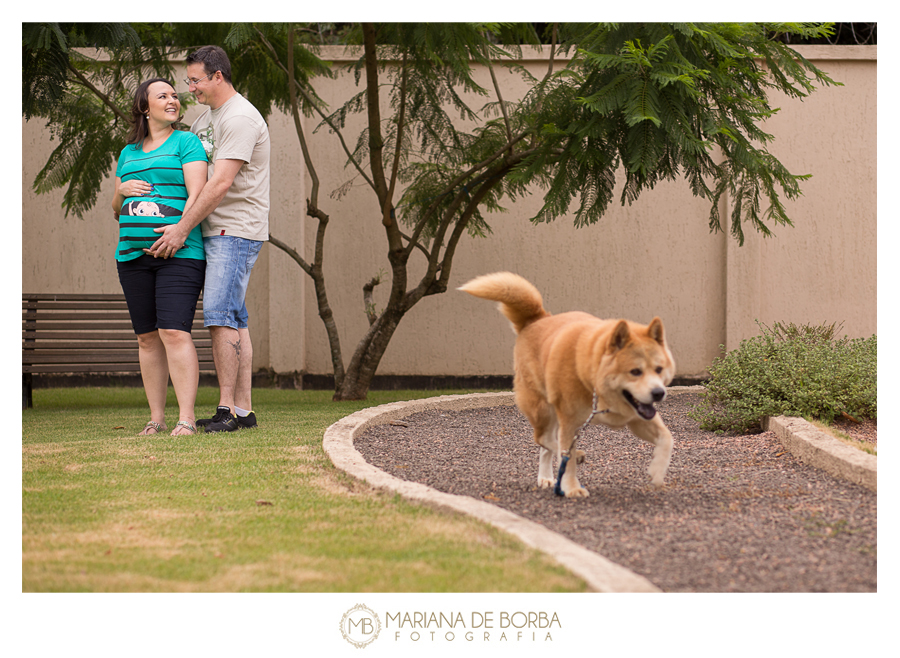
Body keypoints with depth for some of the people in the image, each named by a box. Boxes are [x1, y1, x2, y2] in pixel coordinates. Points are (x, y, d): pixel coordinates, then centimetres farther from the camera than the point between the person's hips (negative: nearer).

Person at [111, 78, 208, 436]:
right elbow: (117, 209, 23)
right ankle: (156, 418, 10)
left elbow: (197, 193, -7)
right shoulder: (129, 153, 20)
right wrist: (122, 190, 1)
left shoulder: (186, 142, 4)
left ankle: (187, 418, -18)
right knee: (147, 338, 5)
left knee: (174, 332, -16)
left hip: (179, 254, -5)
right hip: (133, 255, 6)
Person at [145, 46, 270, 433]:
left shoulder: (240, 118, -14)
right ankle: (243, 410, 8)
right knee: (234, 321, 7)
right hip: (217, 231, 10)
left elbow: (221, 183, -20)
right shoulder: (206, 118, 19)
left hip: (236, 230, -10)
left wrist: (183, 228, -19)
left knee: (221, 317, -14)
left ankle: (227, 409, -13)